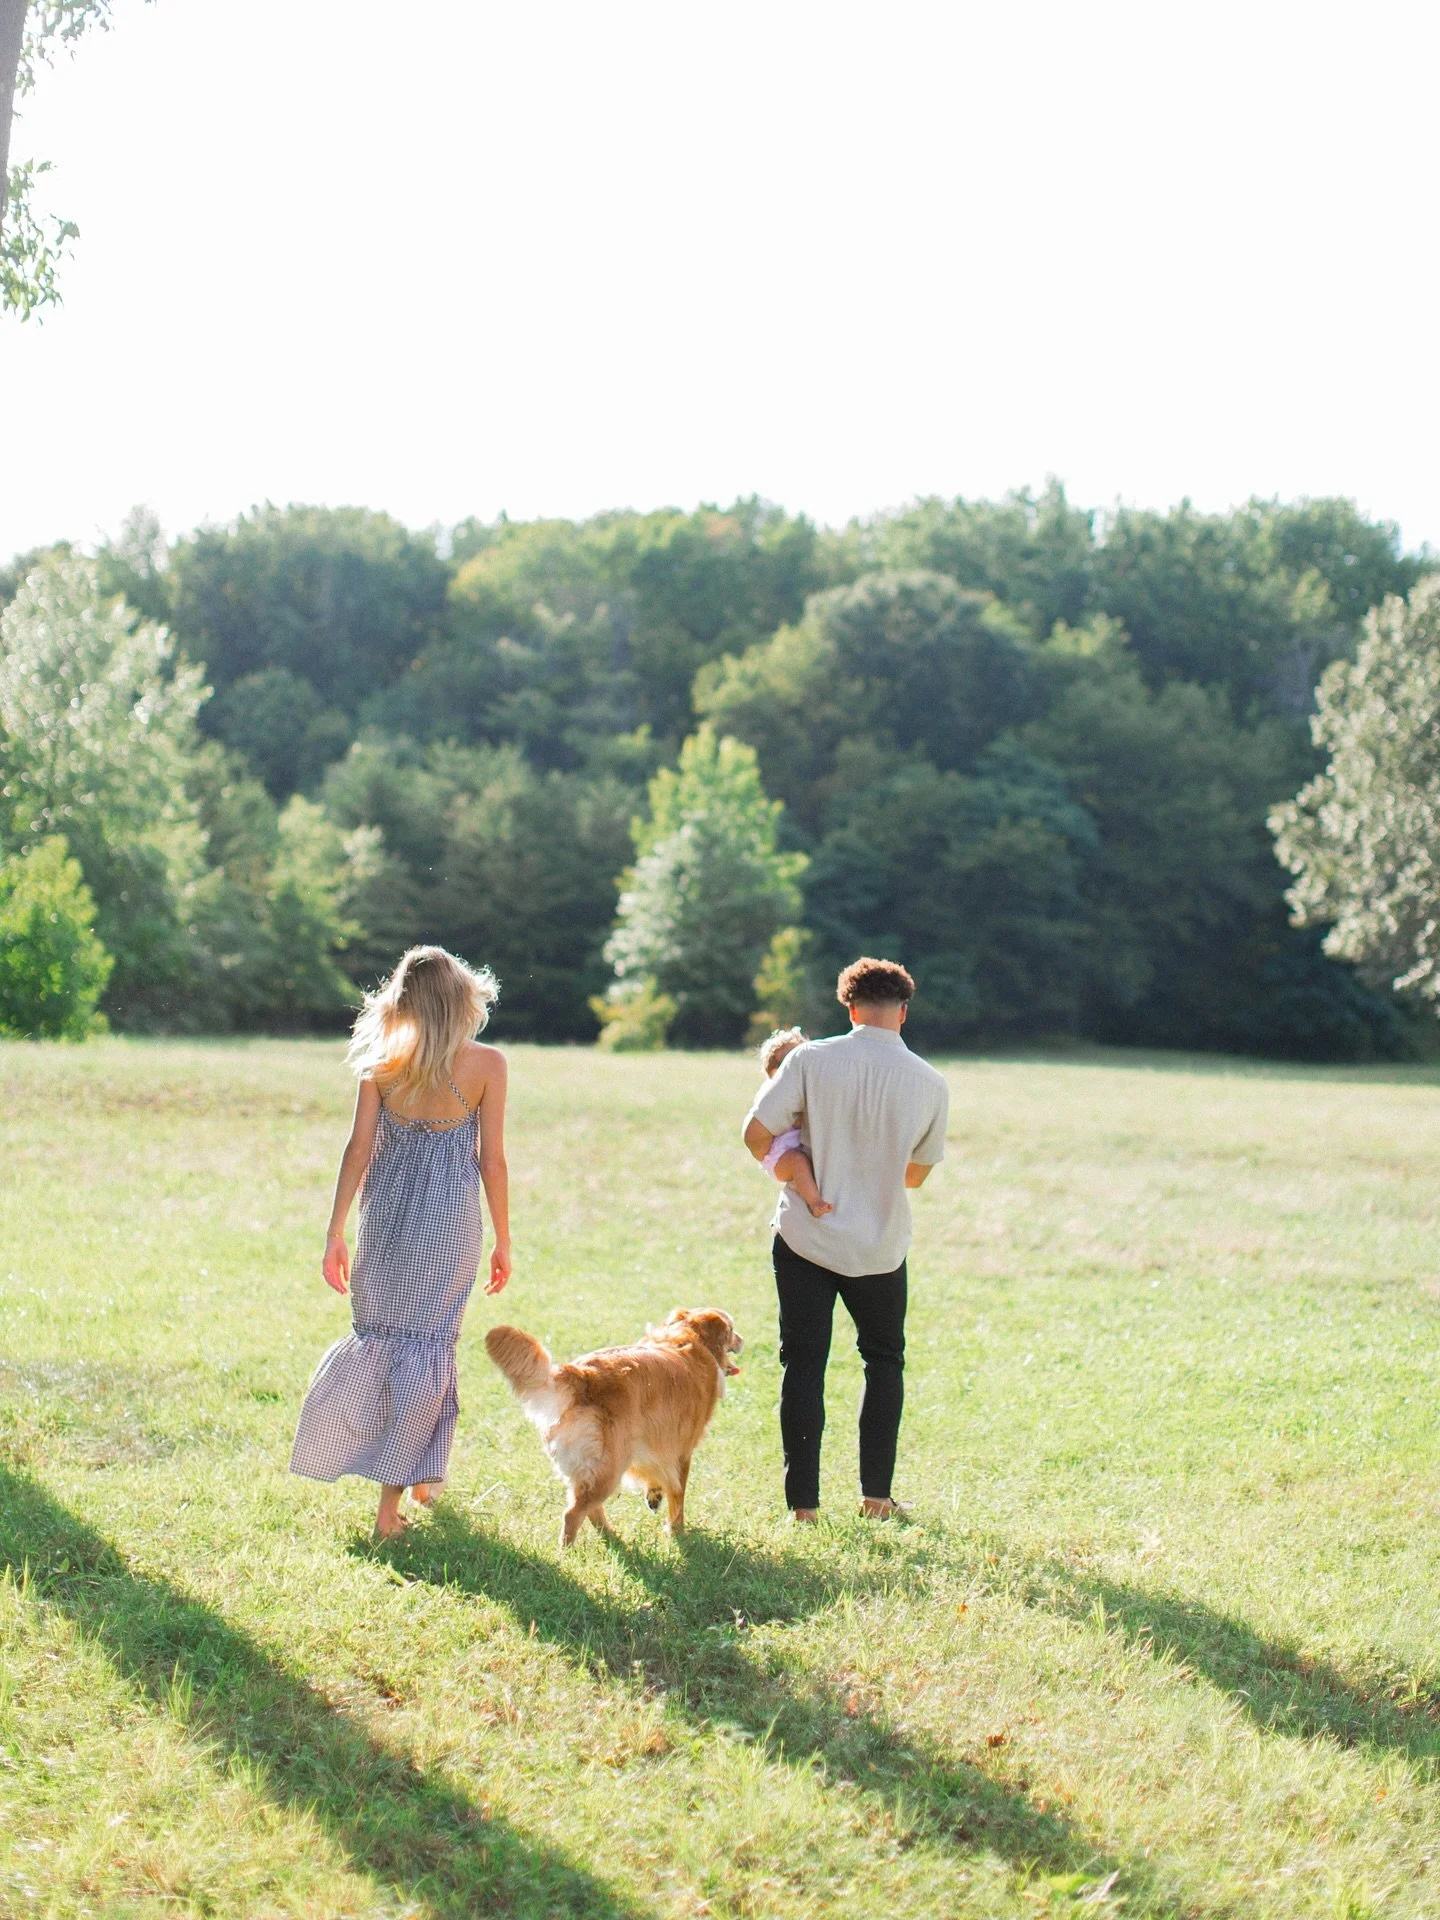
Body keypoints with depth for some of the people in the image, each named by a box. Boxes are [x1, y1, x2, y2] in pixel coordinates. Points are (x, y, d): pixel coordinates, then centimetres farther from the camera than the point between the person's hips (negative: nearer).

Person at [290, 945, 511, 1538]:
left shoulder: (381, 1060, -3)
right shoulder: (486, 1064, -7)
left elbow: (359, 1148, -3)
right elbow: (492, 1161, -5)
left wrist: (335, 1233, 3)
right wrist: (502, 1243, 4)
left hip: (385, 1213, 2)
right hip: (450, 1218, -2)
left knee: (378, 1333, 20)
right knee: (425, 1345, 7)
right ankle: (392, 1499, 8)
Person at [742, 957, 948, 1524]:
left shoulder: (812, 1060, -11)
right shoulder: (931, 1084, -5)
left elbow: (757, 1133, -10)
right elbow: (916, 1174, 6)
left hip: (806, 1238, -1)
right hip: (881, 1247, 1)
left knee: (803, 1365, 7)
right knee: (884, 1360, 20)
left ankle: (803, 1503, 7)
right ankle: (876, 1495, 19)